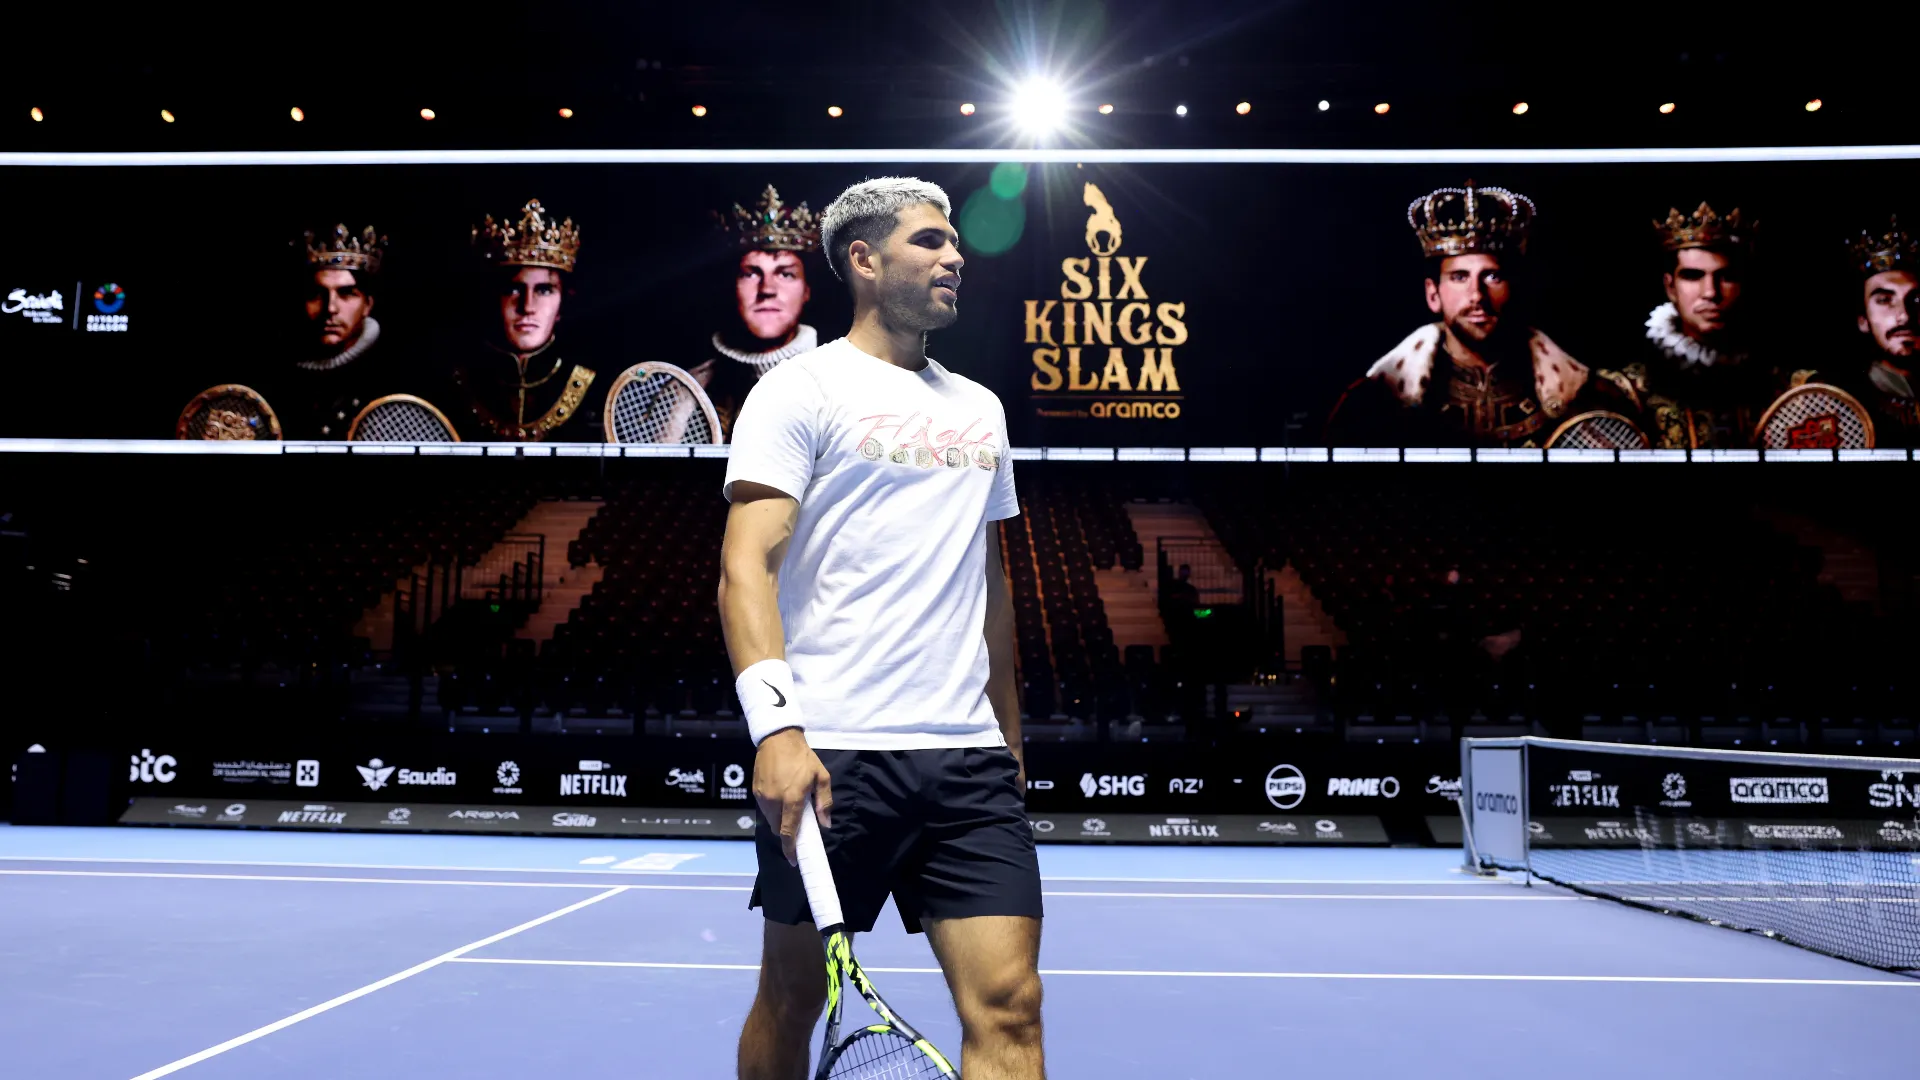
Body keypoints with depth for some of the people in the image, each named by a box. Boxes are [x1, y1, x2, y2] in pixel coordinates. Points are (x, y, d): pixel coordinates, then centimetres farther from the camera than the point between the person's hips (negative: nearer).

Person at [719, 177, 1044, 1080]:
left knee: (1007, 1005, -4)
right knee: (792, 997, 9)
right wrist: (775, 725, -24)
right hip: (828, 755, -4)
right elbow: (747, 566, -10)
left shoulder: (980, 409, 18)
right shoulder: (802, 388, 0)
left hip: (968, 754, 5)